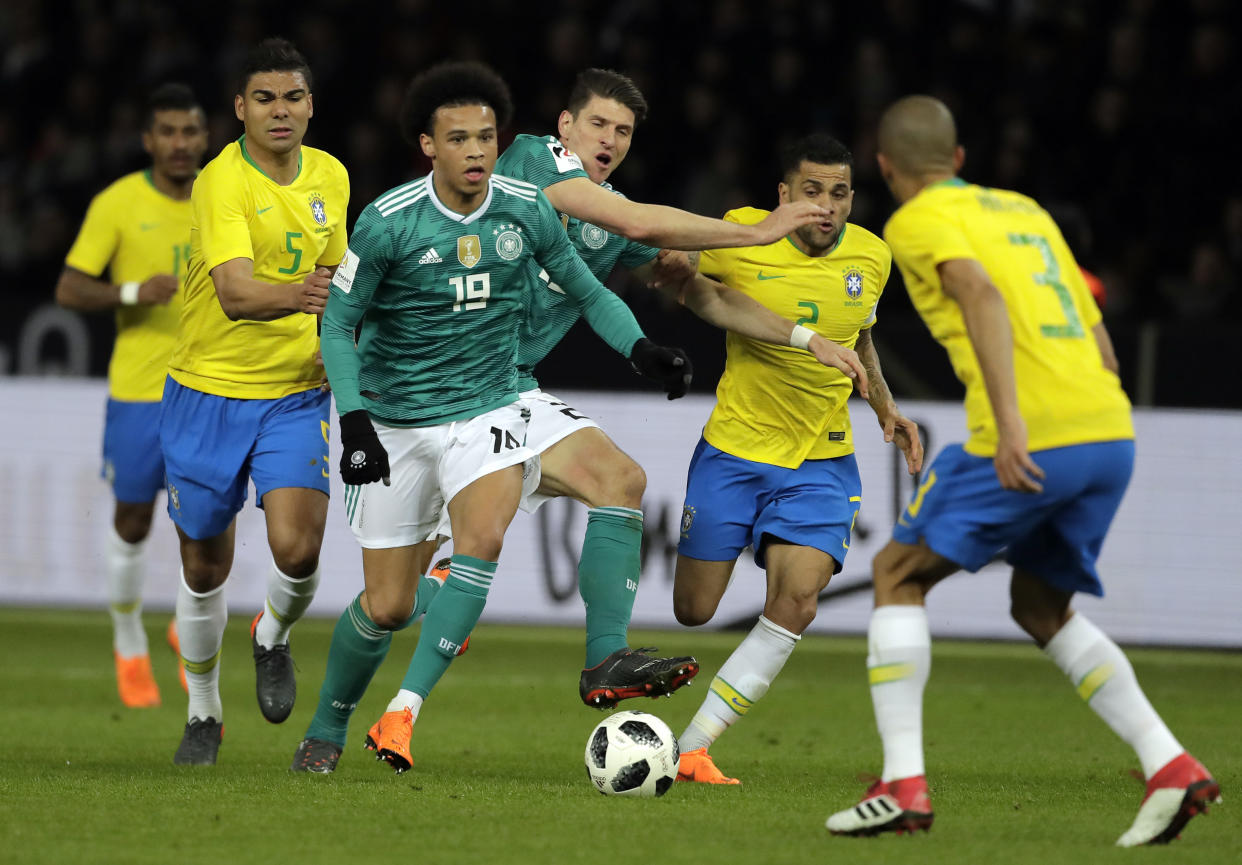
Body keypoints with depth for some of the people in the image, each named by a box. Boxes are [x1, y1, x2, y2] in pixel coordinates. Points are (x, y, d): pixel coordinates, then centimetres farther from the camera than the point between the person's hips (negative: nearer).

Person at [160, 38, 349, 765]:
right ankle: (204, 714, 30)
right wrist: (296, 297, -50)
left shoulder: (330, 177, 2)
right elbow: (236, 293, -32)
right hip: (209, 390, -3)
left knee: (298, 548, -18)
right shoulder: (223, 183, -17)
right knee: (205, 568, 8)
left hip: (297, 395, 3)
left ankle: (273, 639, 16)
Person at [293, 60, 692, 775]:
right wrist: (354, 421, -17)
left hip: (488, 408, 1)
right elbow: (339, 323, -5)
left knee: (484, 538, -29)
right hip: (395, 419, -1)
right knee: (387, 606, 1)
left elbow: (589, 293, 9)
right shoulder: (388, 222, -13)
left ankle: (406, 710, -25)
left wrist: (643, 351, -8)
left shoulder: (529, 211, -5)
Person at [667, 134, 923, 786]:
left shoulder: (871, 258, 0)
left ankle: (693, 747, -12)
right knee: (693, 611, 0)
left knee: (797, 601, -18)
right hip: (733, 447, -2)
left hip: (822, 461, 2)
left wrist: (886, 409, 7)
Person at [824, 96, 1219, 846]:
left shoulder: (917, 222, 4)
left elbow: (982, 292, -18)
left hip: (1029, 442, -7)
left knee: (899, 577, 11)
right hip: (1111, 432, 7)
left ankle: (903, 784, 1)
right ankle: (1171, 766, 8)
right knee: (1042, 607, 23)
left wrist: (1008, 419, -25)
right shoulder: (1026, 210, 26)